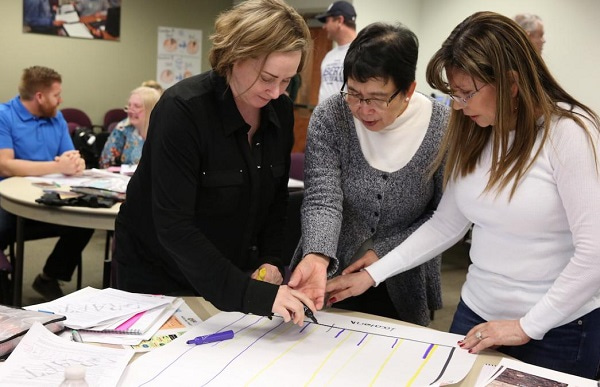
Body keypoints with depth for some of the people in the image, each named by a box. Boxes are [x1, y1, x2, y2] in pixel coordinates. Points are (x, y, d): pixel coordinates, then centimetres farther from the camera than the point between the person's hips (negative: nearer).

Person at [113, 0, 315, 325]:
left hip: (231, 273, 5)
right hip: (159, 273, -5)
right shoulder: (182, 109, -27)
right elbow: (173, 225, -32)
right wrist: (252, 294, -39)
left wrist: (270, 260, -10)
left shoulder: (280, 111, -7)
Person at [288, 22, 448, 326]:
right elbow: (322, 199, -21)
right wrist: (317, 256, -40)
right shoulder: (328, 118, -15)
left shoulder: (443, 127, -15)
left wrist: (383, 252, -16)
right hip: (329, 279, 1)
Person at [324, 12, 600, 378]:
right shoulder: (473, 135, 2)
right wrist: (374, 274, 0)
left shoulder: (570, 132, -18)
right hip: (477, 314, 6)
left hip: (557, 328, -6)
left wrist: (528, 327, -16)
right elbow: (447, 223, 6)